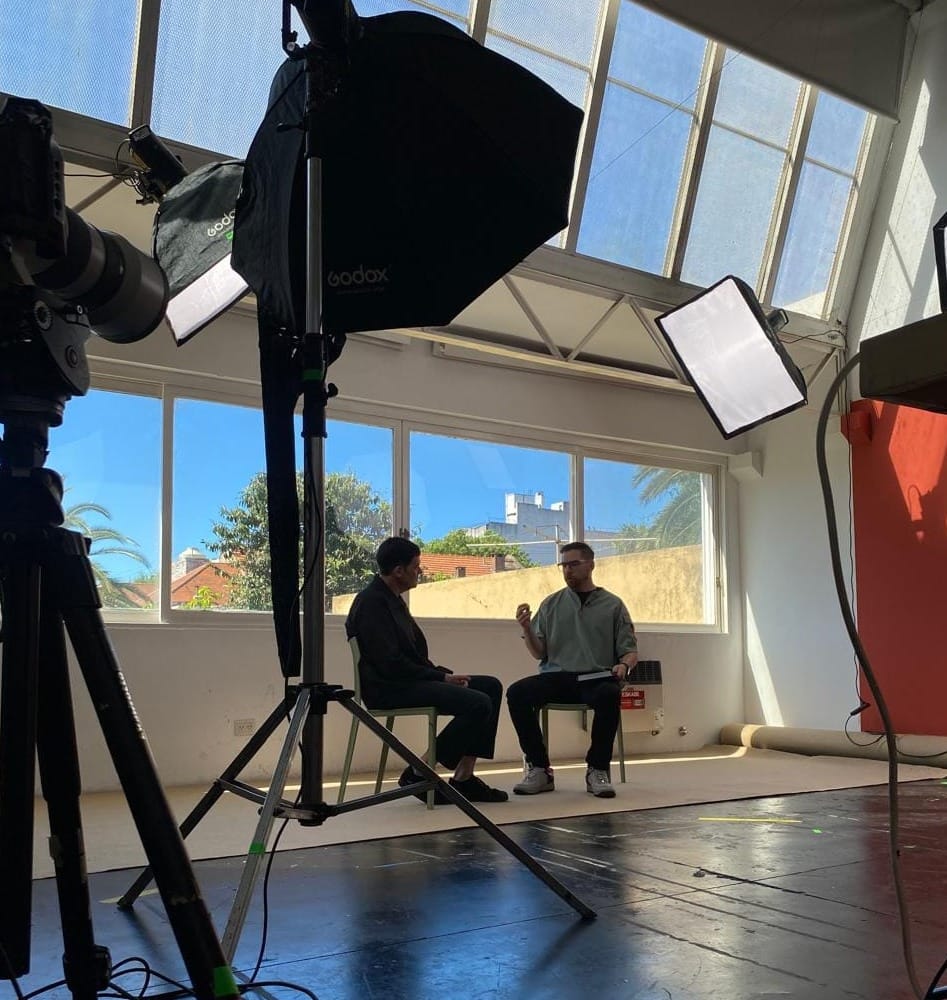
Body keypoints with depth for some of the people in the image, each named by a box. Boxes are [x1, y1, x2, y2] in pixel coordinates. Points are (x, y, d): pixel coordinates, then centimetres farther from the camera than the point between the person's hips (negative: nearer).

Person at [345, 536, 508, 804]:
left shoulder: (392, 599, 18)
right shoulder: (372, 603, -14)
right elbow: (391, 664, -21)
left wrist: (446, 674, 4)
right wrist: (442, 678, -14)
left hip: (409, 680, 11)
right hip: (388, 690, -11)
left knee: (491, 686, 3)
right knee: (478, 704, -23)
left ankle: (464, 777, -1)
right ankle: (419, 773, -11)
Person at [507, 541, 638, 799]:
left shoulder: (612, 605, 12)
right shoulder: (551, 604, 16)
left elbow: (630, 650, 10)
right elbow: (540, 653, 10)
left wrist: (624, 665, -13)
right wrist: (527, 629, -8)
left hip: (596, 678, -2)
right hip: (557, 676, 2)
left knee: (609, 695, -37)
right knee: (516, 693, -27)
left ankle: (598, 770, -19)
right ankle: (539, 768, -15)